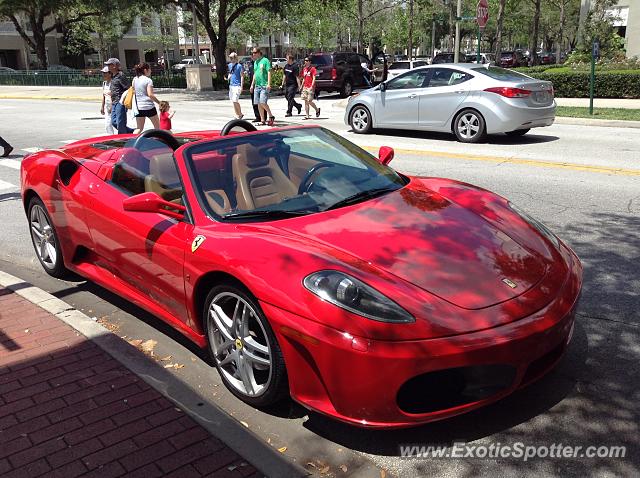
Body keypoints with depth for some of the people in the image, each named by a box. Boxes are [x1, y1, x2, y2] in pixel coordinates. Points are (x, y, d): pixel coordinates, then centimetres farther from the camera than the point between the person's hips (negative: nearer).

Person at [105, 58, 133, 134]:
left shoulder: (120, 75, -11)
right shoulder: (113, 76, 16)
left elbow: (128, 89, -15)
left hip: (120, 102, -10)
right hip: (114, 103, 10)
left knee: (120, 124, -5)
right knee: (114, 122, 9)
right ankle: (132, 132, 19)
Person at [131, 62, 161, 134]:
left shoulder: (135, 79, 8)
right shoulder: (148, 80, -10)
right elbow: (150, 94, -18)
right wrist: (158, 102, -7)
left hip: (139, 107, 6)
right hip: (149, 106, -6)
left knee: (139, 128, 9)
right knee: (157, 127, 11)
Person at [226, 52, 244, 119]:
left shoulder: (239, 66, -9)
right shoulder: (229, 65, 12)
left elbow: (242, 76, -10)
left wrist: (241, 86, -15)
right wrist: (227, 77, 4)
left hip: (237, 85, -8)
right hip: (231, 85, 8)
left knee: (235, 101, -13)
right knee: (234, 101, 11)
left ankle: (239, 115, 0)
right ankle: (240, 114, 21)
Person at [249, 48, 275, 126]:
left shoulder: (265, 60, -5)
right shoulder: (255, 62, 18)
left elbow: (269, 72, -10)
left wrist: (268, 84, -19)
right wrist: (252, 85, 22)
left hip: (264, 85, -8)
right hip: (257, 86, 8)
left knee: (263, 102, -16)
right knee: (259, 104, 5)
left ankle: (271, 116, 1)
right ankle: (262, 120, 11)